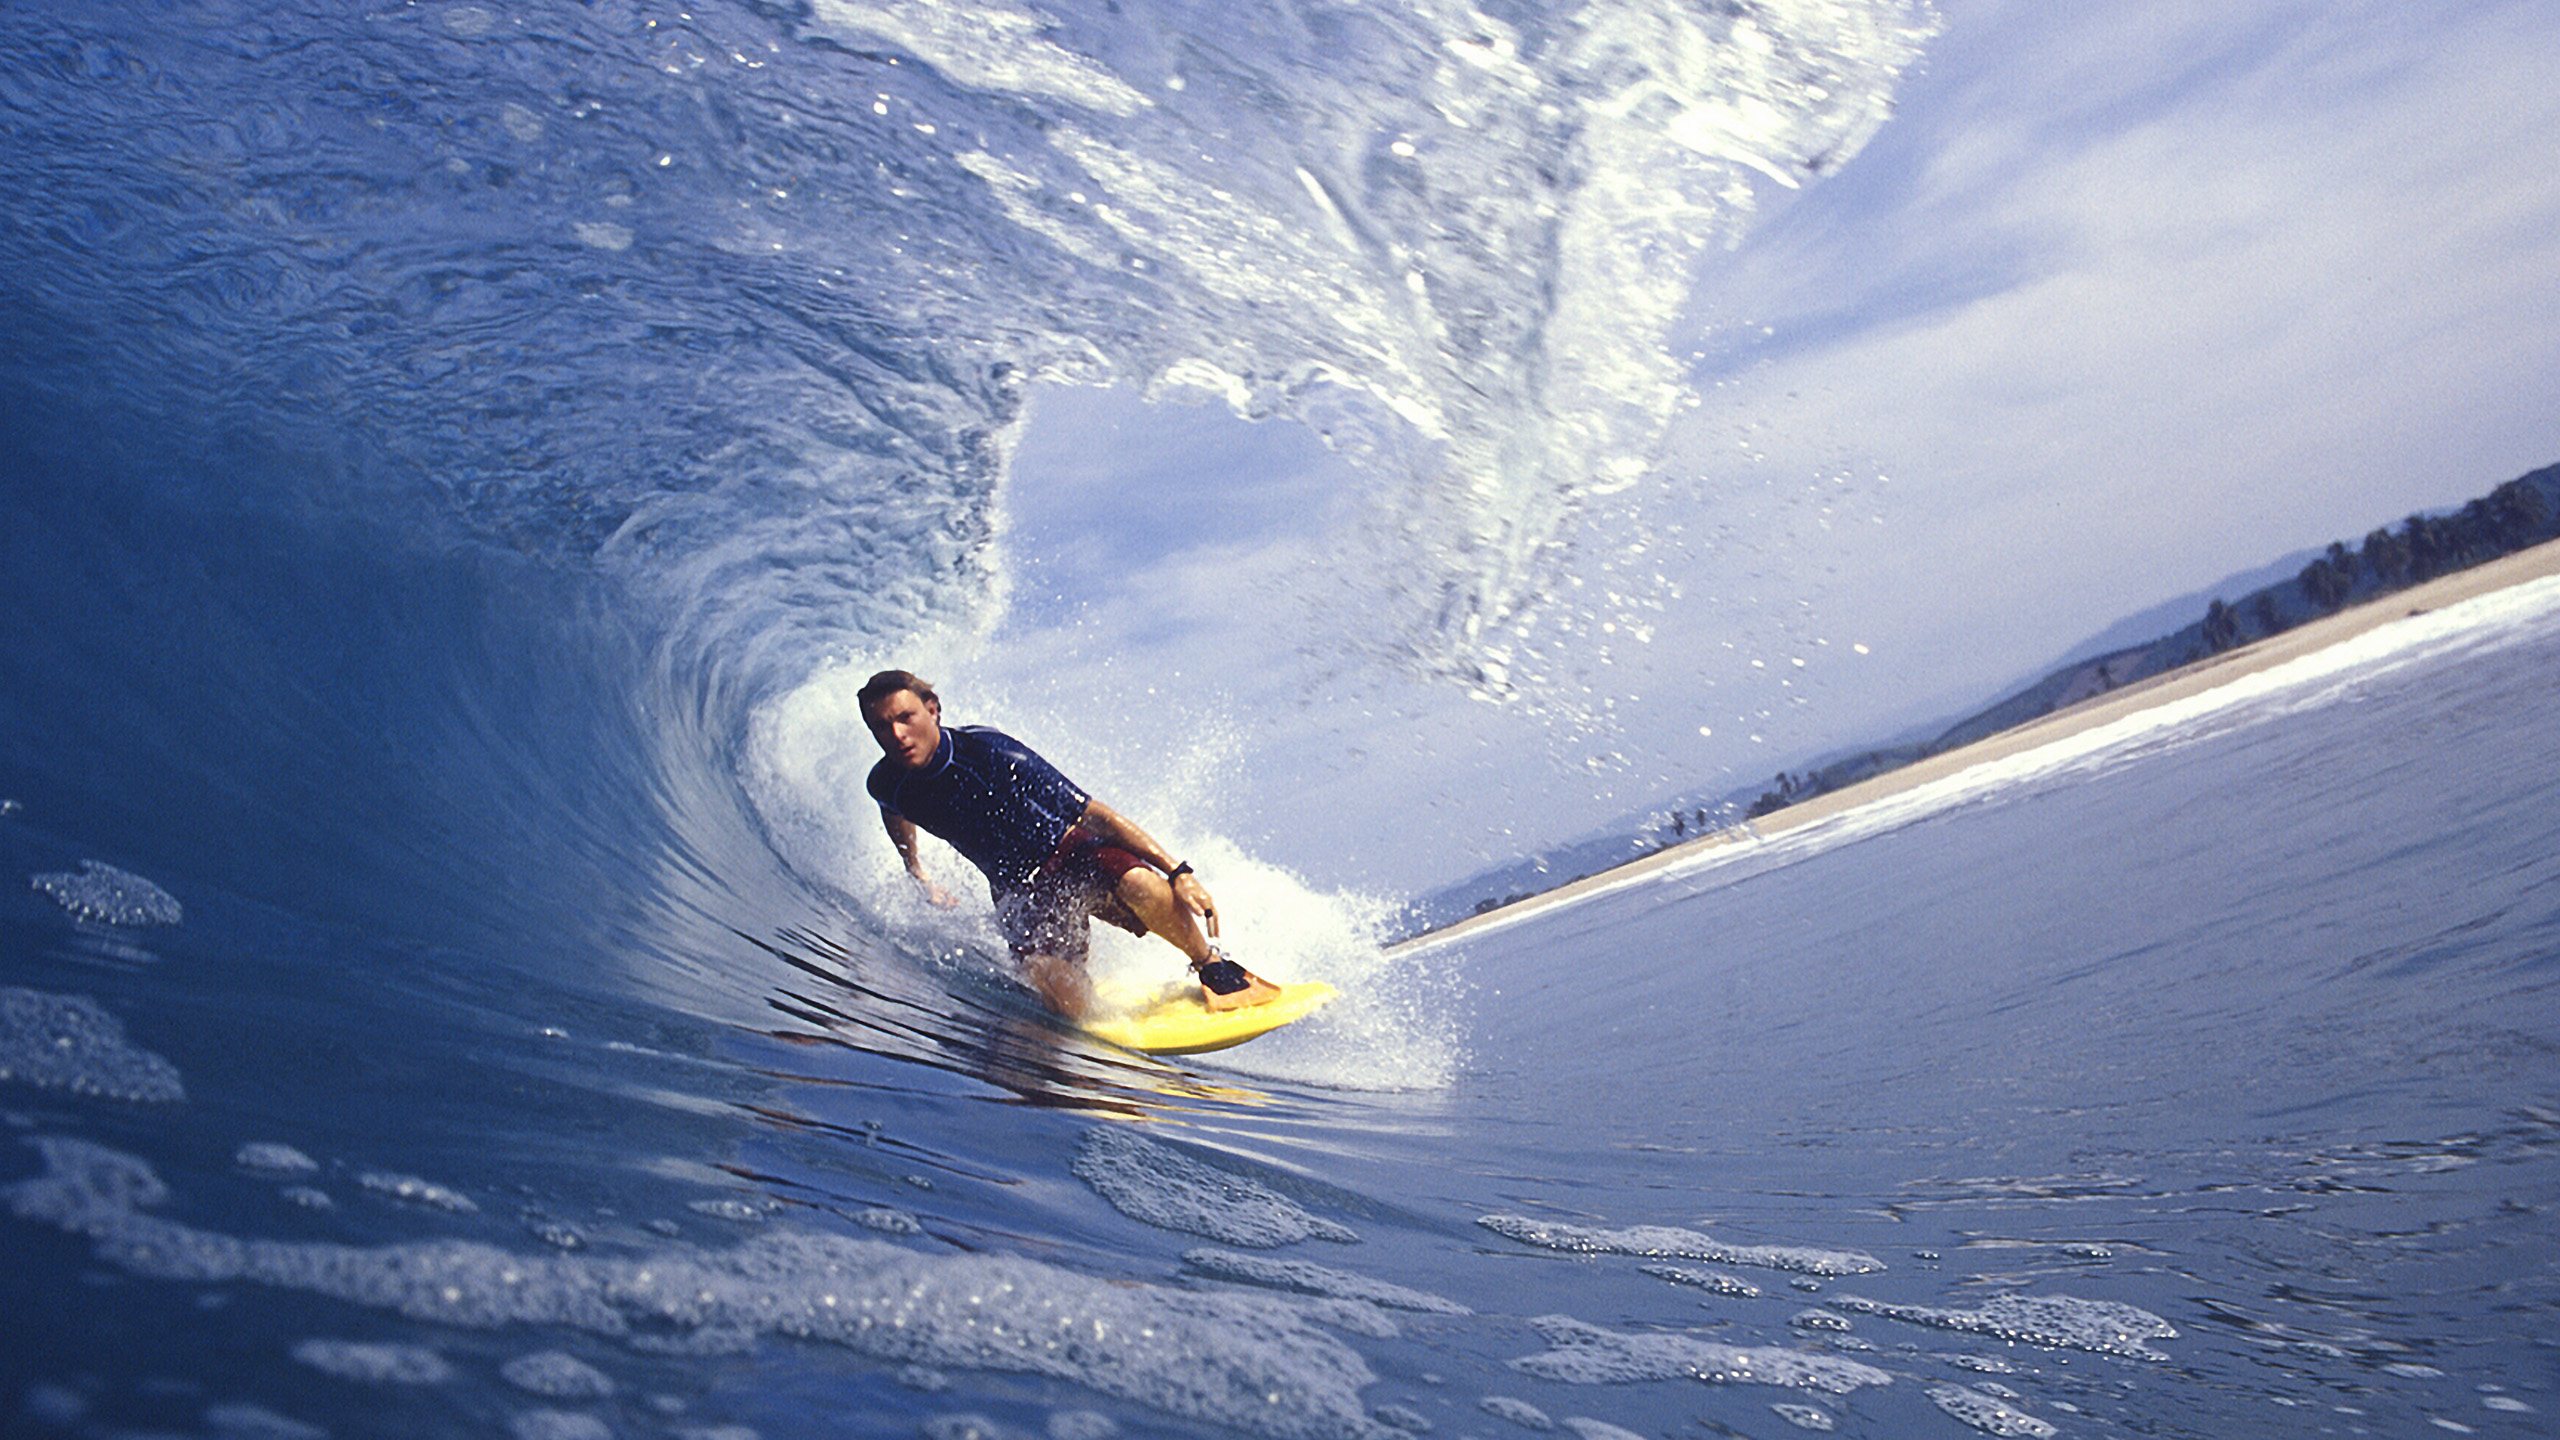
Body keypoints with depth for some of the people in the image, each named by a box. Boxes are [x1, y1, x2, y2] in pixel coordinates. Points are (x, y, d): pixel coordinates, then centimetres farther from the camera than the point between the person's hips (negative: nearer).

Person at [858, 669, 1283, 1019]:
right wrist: (920, 879, 28)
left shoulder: (989, 752, -25)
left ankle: (1214, 968, -10)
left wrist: (1178, 872, -29)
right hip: (1019, 889, 3)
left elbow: (1095, 814, -25)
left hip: (1072, 852, -3)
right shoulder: (886, 785, -11)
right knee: (1070, 1005, -25)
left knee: (1141, 887, -38)